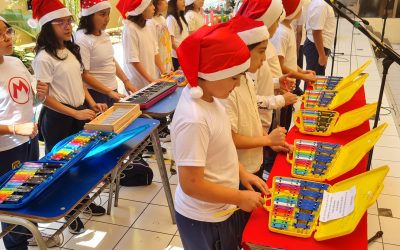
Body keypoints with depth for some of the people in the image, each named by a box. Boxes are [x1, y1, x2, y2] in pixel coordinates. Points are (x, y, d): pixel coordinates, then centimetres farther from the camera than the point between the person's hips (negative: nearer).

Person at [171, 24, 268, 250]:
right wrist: (240, 198, -17)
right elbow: (191, 184, -28)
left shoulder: (207, 96, -6)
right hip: (205, 220, -8)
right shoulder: (194, 120, -33)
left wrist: (242, 173, 3)